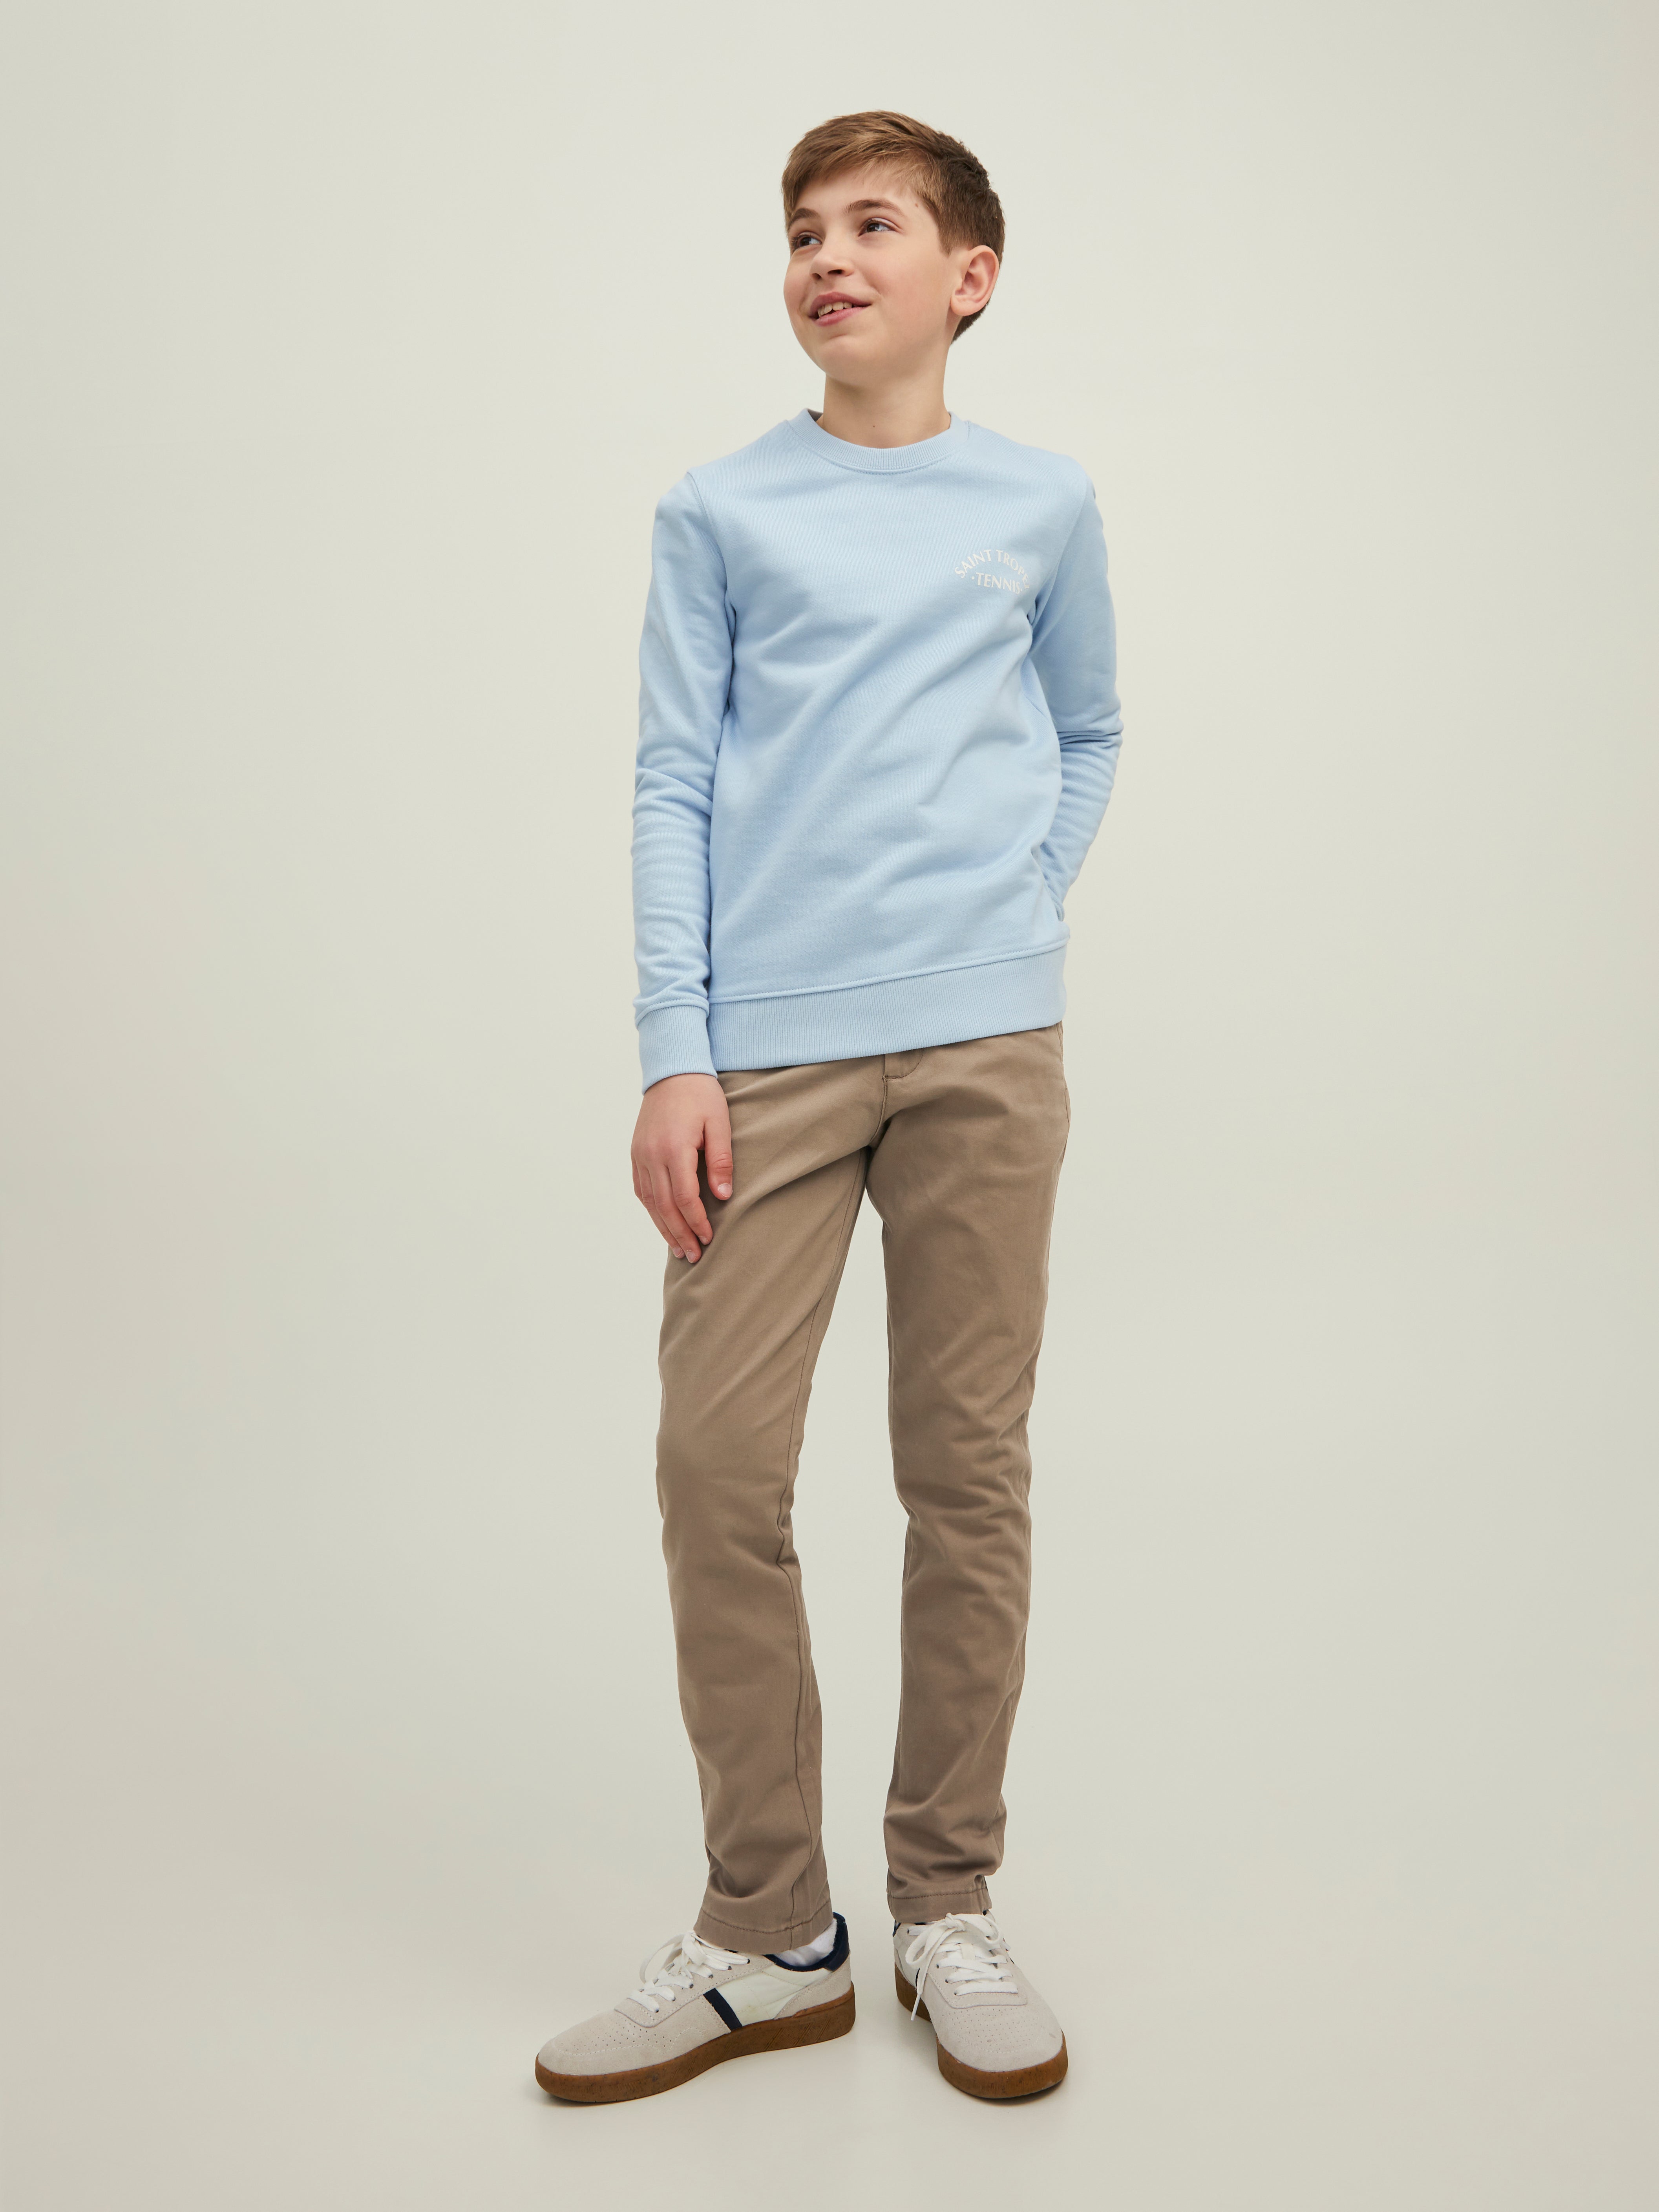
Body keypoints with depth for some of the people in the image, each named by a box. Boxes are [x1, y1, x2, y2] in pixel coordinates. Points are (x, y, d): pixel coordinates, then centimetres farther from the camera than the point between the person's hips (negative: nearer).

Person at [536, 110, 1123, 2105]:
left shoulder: (1045, 503, 13)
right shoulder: (720, 513, 10)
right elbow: (674, 785, 5)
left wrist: (1021, 901, 6)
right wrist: (675, 1053, -4)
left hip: (984, 1047, 1)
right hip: (767, 1051, 0)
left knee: (969, 1475, 3)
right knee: (719, 1465, -4)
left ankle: (949, 1905, 19)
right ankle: (768, 1936, 11)